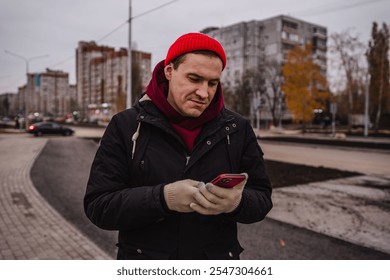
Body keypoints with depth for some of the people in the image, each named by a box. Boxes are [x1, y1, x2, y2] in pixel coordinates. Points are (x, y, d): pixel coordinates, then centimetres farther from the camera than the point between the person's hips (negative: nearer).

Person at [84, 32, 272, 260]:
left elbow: (262, 197, -2)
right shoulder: (126, 126, -9)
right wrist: (163, 198, -28)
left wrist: (237, 203, -25)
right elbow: (98, 205, -12)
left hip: (219, 259, 2)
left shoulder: (238, 129, -4)